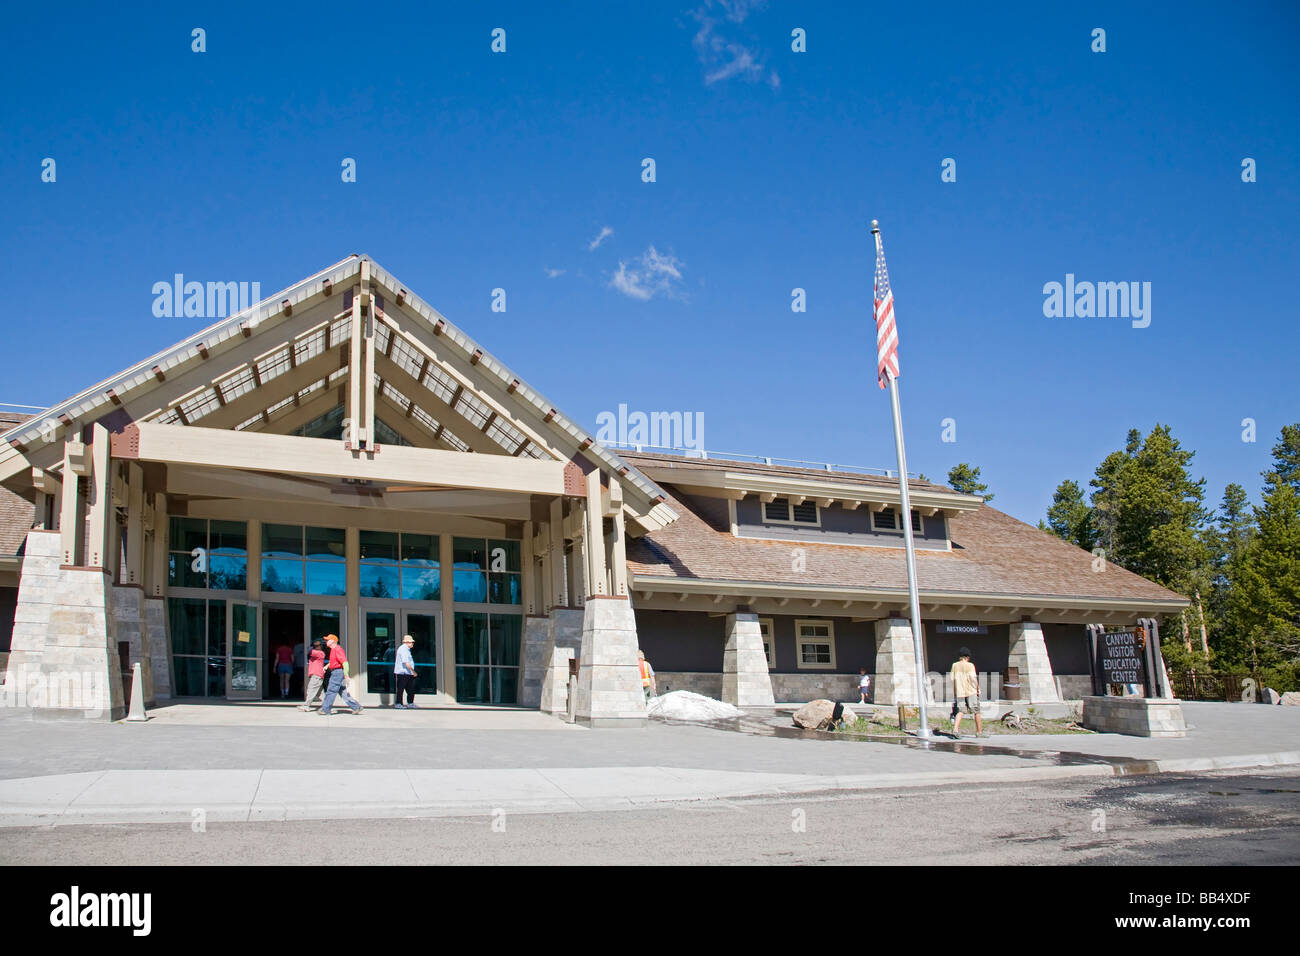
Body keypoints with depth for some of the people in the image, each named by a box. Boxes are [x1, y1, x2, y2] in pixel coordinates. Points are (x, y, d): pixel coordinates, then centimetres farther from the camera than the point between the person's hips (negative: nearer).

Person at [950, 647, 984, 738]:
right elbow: (973, 678, -12)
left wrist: (954, 692, 14)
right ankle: (979, 732, 14)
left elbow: (953, 679, 7)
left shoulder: (955, 665, 6)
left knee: (960, 711, 2)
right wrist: (978, 689, 1)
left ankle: (955, 729, -18)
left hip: (959, 692, 3)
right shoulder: (970, 665, -6)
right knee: (976, 712, 9)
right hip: (970, 691, -3)